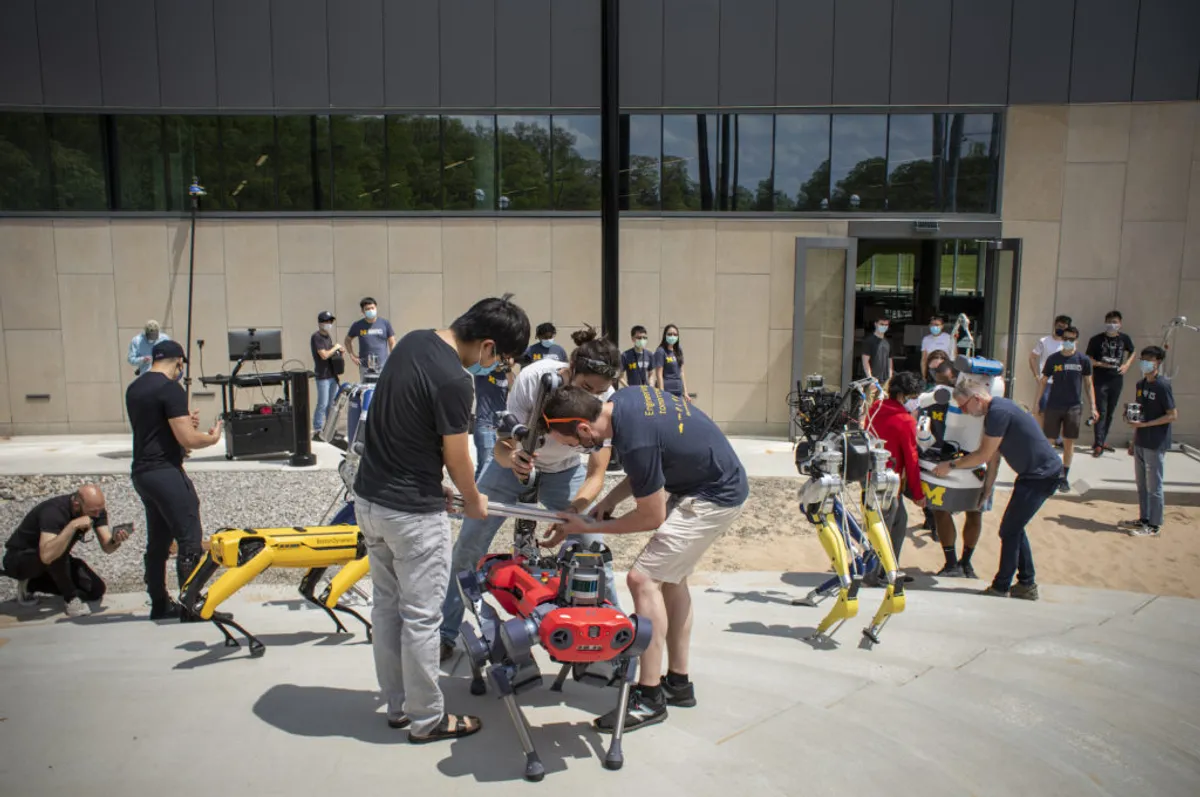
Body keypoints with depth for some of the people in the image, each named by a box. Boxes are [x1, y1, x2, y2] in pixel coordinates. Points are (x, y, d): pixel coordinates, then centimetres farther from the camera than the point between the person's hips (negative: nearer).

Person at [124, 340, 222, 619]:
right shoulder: (171, 389, -14)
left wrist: (184, 424, 20)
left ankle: (160, 604, 23)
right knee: (190, 539, -5)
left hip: (141, 471, 9)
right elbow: (188, 439, -17)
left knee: (158, 541, 16)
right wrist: (213, 437, 1)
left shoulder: (134, 388, 13)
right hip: (165, 472, -9)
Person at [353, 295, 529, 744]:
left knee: (387, 606, 18)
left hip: (369, 498, 9)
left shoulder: (412, 341, 2)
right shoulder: (453, 380, -24)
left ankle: (398, 706, 34)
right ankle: (426, 720, 22)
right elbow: (457, 458, -13)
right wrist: (474, 502, 7)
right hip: (412, 513, -9)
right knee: (420, 618, 6)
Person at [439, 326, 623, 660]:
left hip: (564, 472, 1)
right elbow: (501, 448, -30)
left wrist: (574, 510, -44)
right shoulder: (533, 379, -35)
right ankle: (445, 635, 18)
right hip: (514, 463, -1)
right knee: (467, 547, -1)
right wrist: (512, 458, -53)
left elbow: (596, 474, -27)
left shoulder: (607, 402, -29)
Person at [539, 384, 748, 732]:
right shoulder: (622, 399, -4)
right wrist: (611, 498, 1)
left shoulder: (635, 441, -31)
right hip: (718, 481, 10)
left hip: (714, 497, -10)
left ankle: (650, 698, -4)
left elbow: (652, 517, -17)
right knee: (671, 577, 17)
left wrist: (588, 527, -7)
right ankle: (678, 682, 27)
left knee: (644, 578, -12)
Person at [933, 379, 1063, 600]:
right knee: (1015, 527, 16)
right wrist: (987, 490, 15)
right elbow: (994, 457, 14)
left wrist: (951, 465, -7)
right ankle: (1027, 584, 23)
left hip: (1041, 475, -10)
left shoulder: (998, 412, -22)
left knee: (1009, 530, -4)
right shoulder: (997, 409, 10)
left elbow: (983, 455, -17)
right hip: (1035, 473, 10)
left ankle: (1001, 586, 6)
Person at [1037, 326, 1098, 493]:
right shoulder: (1053, 359, 1)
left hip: (1074, 407, 0)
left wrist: (1093, 407, 2)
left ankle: (1064, 477, 15)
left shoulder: (1083, 360, 1)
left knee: (1069, 443, 5)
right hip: (1053, 406, 0)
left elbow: (1089, 384, 7)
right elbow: (1043, 382, 7)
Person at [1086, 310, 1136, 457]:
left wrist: (1127, 364, 5)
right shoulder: (1096, 339, -6)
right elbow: (1089, 358, -2)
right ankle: (1098, 444, -2)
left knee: (1110, 412, 11)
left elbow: (1132, 352, 21)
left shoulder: (1125, 338, 3)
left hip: (1117, 380, 4)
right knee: (1101, 412, -6)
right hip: (1100, 380, -4)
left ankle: (1102, 440, 23)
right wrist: (1099, 363, -20)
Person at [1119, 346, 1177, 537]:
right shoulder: (1141, 385, 10)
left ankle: (1154, 525, 8)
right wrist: (1134, 441, 15)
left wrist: (1144, 424, -21)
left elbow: (1173, 415, -15)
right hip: (1141, 442, 8)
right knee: (1141, 484, 15)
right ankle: (1144, 519, 26)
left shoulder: (1162, 386, -14)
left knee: (1153, 486, 0)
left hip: (1155, 444, -8)